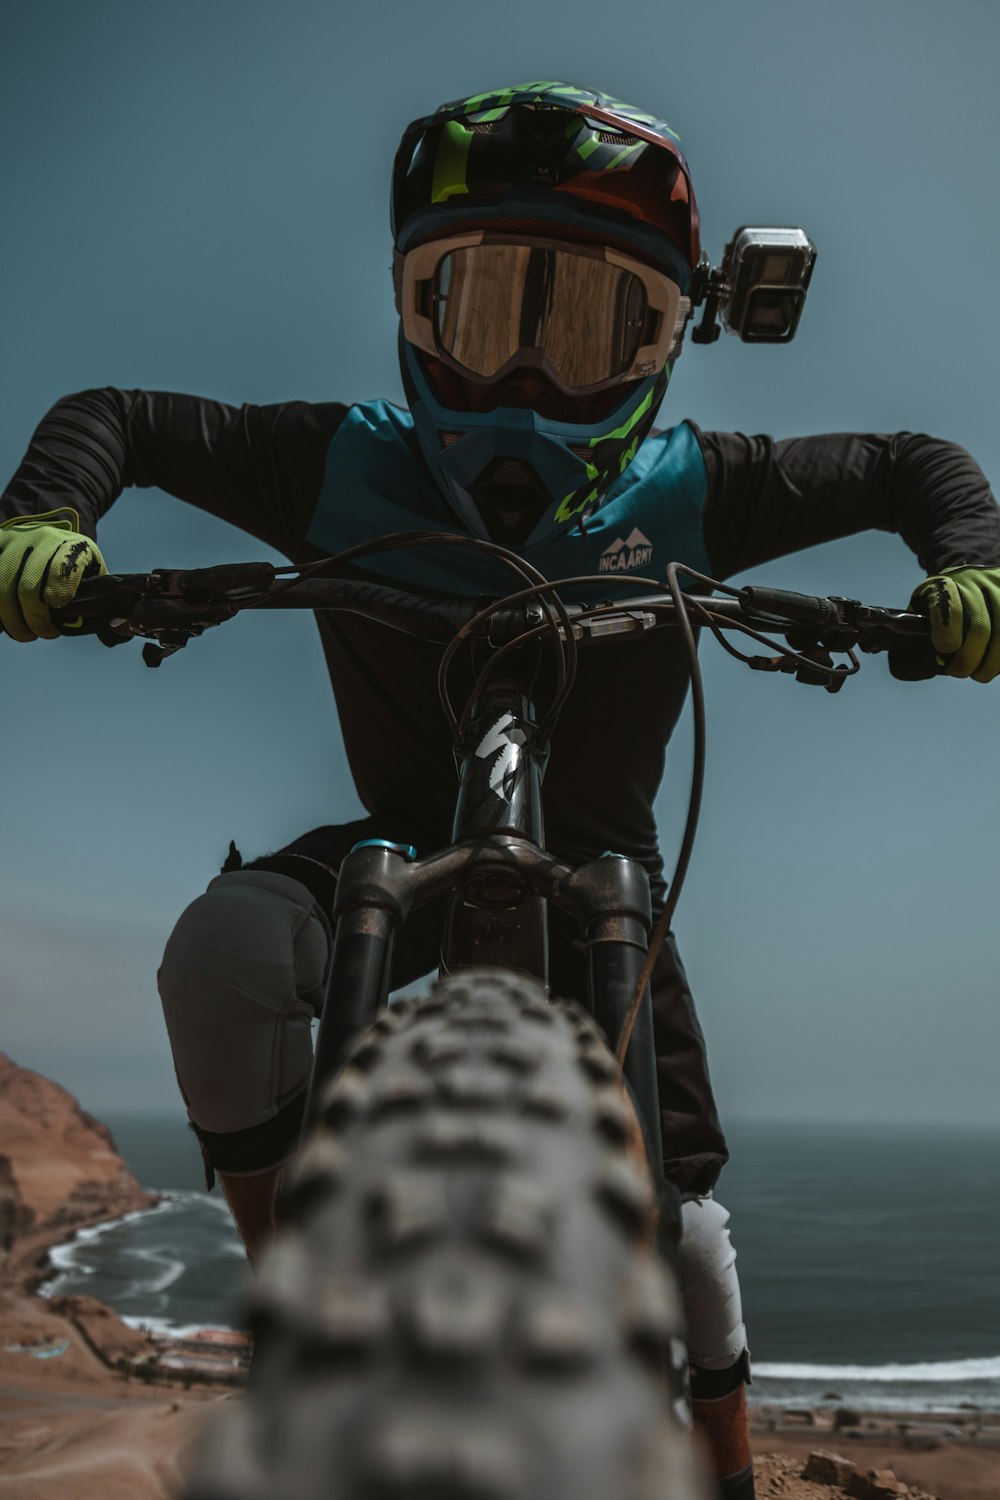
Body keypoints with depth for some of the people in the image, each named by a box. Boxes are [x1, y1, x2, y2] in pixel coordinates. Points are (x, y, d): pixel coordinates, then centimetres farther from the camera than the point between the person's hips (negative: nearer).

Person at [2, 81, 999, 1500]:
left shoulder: (686, 489, -17)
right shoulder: (347, 465, -18)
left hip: (595, 869, 1)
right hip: (405, 845, 0)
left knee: (677, 1202, 2)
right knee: (225, 947, -33)